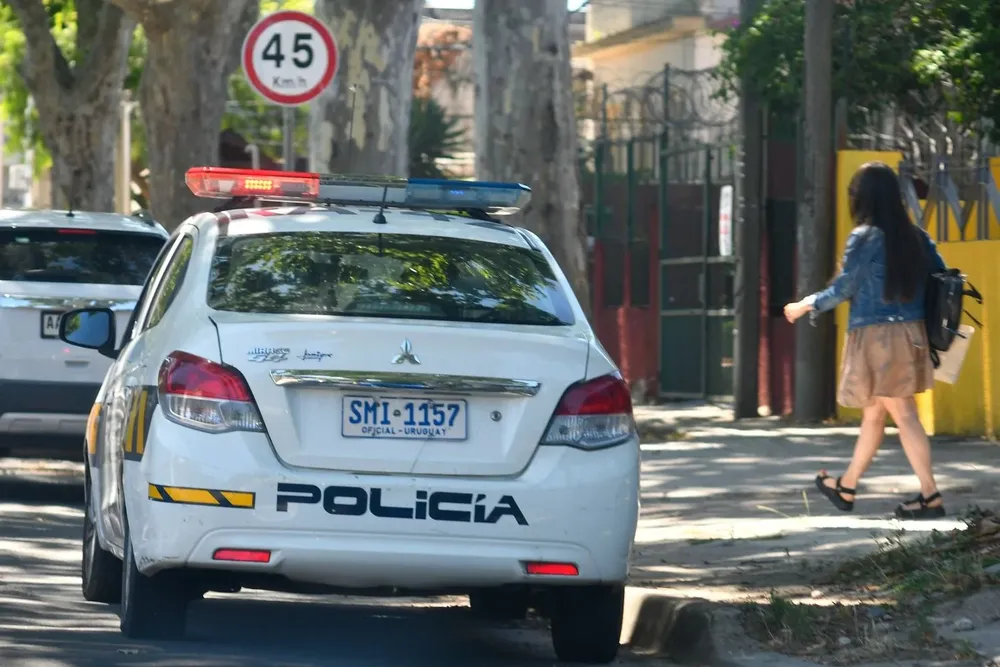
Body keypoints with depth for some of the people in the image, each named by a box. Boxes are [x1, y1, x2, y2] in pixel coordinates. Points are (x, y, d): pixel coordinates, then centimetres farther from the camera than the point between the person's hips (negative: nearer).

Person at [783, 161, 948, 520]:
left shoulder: (864, 237, -11)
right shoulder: (916, 236, 6)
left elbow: (843, 289, -7)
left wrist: (806, 306, 9)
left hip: (876, 335, -6)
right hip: (912, 334, 6)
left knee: (903, 413, -5)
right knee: (872, 413, 17)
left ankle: (931, 496, -9)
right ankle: (846, 488, 29)